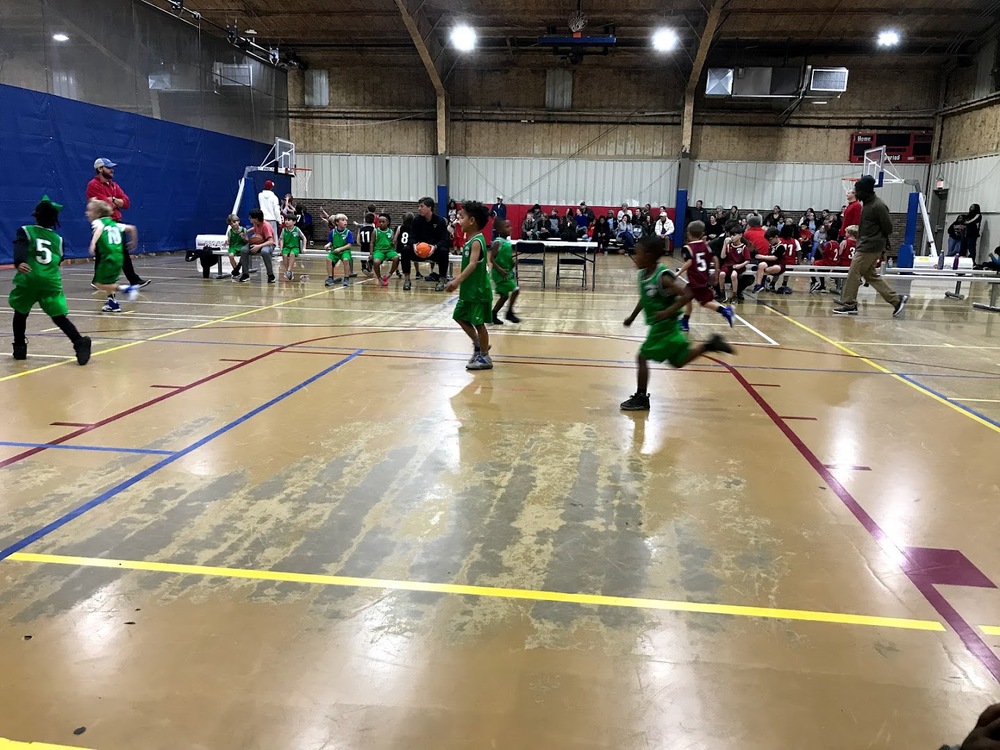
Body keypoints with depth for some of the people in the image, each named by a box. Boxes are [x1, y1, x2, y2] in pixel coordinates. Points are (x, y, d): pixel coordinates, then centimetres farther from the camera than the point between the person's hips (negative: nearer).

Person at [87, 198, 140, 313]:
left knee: (99, 284, -2)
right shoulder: (113, 224, 18)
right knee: (108, 281, 24)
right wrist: (133, 241, 38)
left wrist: (93, 243, -40)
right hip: (119, 257, 8)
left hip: (109, 258, -8)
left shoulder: (98, 222, -2)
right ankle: (112, 303, 26)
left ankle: (126, 288, -11)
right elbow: (132, 228, 22)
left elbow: (99, 229, -26)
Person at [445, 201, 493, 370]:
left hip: (478, 291, -10)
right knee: (460, 317, 16)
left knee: (478, 323, -2)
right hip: (468, 290, 10)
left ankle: (485, 357, 9)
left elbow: (473, 264, -33)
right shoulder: (471, 240, 10)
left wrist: (457, 281, -42)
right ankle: (478, 345, 30)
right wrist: (457, 280, 25)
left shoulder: (477, 241, -19)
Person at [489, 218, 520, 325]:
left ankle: (493, 315, 21)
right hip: (500, 274, -9)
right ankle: (510, 313, 2)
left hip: (508, 272, 9)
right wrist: (500, 270, -26)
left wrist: (513, 260, 1)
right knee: (515, 290, -11)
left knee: (504, 296, 13)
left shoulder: (508, 241, 9)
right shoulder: (498, 242, -15)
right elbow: (491, 259, -19)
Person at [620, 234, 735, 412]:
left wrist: (667, 312, -28)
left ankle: (641, 398, 6)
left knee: (642, 357, -5)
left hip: (664, 326, -9)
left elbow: (687, 295, -27)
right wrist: (632, 317, 18)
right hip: (659, 325, 9)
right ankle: (710, 345, 26)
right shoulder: (642, 274, 3)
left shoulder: (663, 276, -23)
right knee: (679, 360, 17)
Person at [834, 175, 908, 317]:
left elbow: (888, 228, -11)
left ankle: (849, 304, 3)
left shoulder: (878, 206, -16)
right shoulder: (867, 203, 12)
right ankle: (897, 300, 16)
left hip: (870, 247, -10)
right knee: (871, 275, 12)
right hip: (865, 245, 10)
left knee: (853, 274, -5)